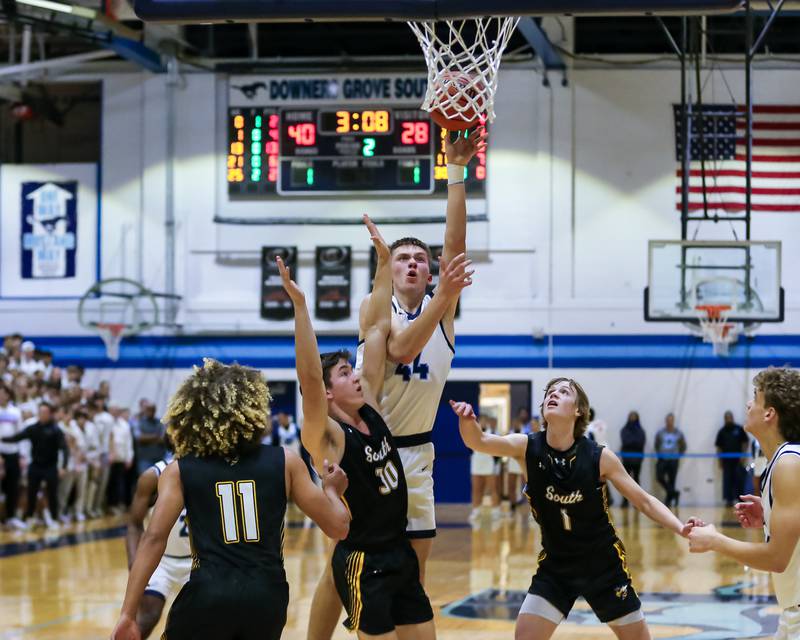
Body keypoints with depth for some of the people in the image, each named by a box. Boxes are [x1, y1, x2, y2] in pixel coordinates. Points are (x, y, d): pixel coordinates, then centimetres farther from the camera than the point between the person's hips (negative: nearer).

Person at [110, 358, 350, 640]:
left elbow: (154, 539, -6)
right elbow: (337, 526, 9)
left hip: (208, 594, -2)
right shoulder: (285, 462, 7)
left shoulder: (179, 472, 6)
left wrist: (127, 614, -8)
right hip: (268, 595, 2)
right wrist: (332, 489, 31)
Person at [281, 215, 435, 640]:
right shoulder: (327, 436, -13)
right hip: (362, 561, -8)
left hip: (400, 554, 8)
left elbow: (377, 327, 6)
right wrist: (299, 305, -38)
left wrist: (383, 261, 6)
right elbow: (309, 377, -31)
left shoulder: (370, 408, 5)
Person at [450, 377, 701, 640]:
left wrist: (681, 528, -25)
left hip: (603, 565, -1)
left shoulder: (599, 457, -16)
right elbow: (478, 441, -30)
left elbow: (644, 501, -8)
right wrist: (467, 420, -53)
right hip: (555, 565, 1)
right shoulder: (527, 448, -13)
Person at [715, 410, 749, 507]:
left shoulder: (739, 429, 5)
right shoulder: (722, 431, 9)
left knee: (739, 479, -4)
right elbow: (718, 446, 10)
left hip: (738, 459, -1)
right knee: (727, 480, 1)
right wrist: (720, 460, 4)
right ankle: (729, 499, 5)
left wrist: (743, 455, -5)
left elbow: (745, 442, 5)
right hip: (726, 459, 1)